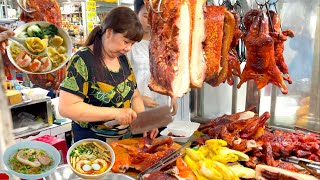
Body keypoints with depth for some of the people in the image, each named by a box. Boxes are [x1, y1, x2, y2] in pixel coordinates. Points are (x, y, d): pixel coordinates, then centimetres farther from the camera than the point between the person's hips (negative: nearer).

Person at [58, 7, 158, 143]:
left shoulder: (123, 59, 0)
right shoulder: (82, 60, -20)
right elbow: (66, 108, -25)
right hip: (92, 143, -6)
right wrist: (115, 113, -29)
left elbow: (134, 96, 7)